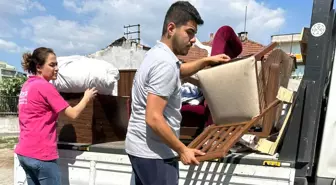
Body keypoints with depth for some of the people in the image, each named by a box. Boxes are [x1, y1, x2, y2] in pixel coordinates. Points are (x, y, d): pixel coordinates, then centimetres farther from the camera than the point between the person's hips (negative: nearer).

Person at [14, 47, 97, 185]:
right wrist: (87, 97, 1)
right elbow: (73, 114, -15)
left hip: (24, 152, 9)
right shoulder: (45, 86, -16)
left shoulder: (27, 85, 10)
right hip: (41, 154, -9)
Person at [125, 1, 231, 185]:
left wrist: (206, 61, 21)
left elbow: (179, 70, 29)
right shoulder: (165, 63, -23)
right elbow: (153, 118, -27)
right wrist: (182, 150, -18)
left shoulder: (156, 53, 8)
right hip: (153, 153, -10)